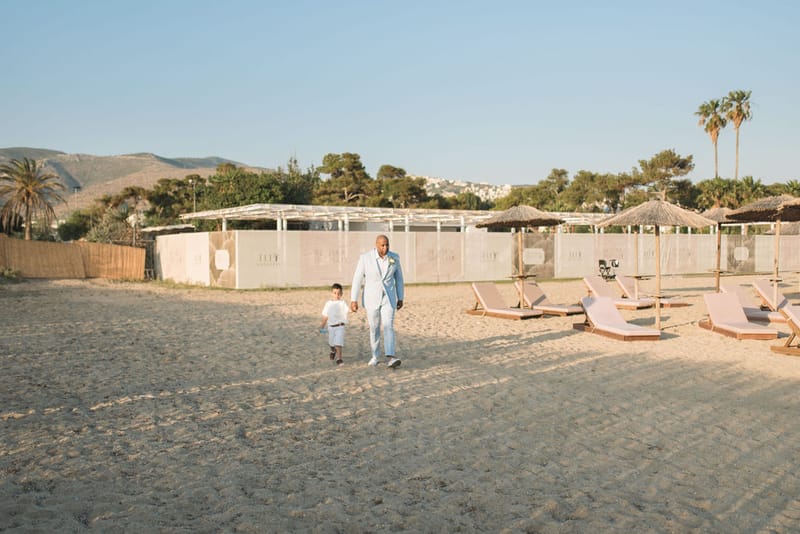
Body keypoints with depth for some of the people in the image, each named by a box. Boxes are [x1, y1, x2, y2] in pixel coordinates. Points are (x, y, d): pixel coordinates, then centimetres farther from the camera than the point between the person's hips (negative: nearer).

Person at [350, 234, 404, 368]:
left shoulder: (394, 257, -5)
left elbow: (398, 278, 5)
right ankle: (375, 356, 28)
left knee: (388, 327, -14)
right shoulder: (365, 258, -13)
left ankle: (390, 358, -22)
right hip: (371, 298, -1)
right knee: (374, 328, 10)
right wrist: (353, 300, -11)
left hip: (388, 298, 1)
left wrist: (400, 298, 7)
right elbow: (357, 279, -9)